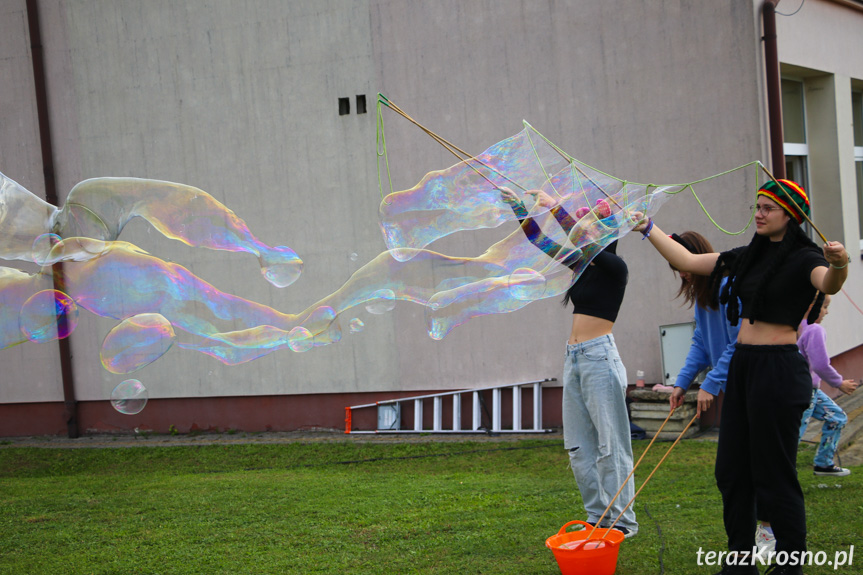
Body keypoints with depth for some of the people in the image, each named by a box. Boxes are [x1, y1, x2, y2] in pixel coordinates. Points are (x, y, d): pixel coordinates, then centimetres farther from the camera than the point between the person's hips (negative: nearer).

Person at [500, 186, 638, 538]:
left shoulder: (614, 267, -7)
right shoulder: (584, 266, 14)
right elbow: (546, 245, 19)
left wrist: (554, 208, -21)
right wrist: (517, 206, 14)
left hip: (599, 357, -9)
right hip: (574, 358, 9)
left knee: (609, 443, -6)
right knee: (579, 445, 8)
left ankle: (622, 521, 0)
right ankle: (598, 518, 14)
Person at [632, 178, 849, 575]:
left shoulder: (803, 259, -9)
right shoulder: (749, 257, 13)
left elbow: (828, 284, -32)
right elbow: (687, 261, 18)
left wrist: (838, 266, -53)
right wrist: (648, 228, 17)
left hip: (779, 369, -8)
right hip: (742, 365, 8)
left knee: (774, 475, -4)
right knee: (732, 470, 11)